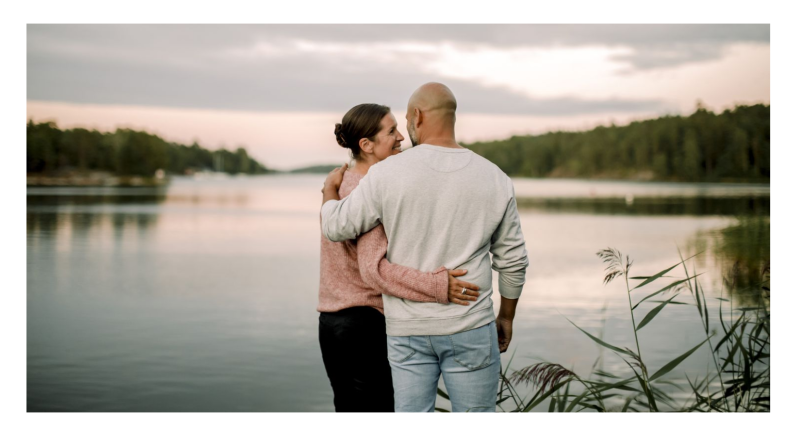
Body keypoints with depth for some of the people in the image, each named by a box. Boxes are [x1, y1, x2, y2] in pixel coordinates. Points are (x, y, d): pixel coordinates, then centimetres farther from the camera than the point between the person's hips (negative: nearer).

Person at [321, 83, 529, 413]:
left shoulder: (388, 174, -8)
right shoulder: (494, 178, -1)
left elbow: (336, 227, 1)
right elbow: (512, 260, 5)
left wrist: (330, 189, 22)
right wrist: (506, 317, 19)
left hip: (407, 330, 0)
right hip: (471, 328, 1)